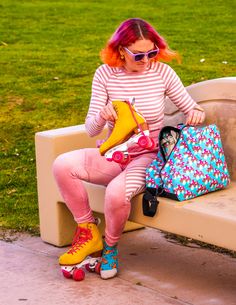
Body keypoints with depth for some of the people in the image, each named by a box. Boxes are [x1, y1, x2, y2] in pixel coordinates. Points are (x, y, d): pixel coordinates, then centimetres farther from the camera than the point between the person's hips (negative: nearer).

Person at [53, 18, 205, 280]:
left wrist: (197, 113, -23)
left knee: (116, 192, -33)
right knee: (62, 165, -23)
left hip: (148, 157, -3)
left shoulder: (162, 72, -7)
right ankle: (89, 233, -3)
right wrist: (101, 116, -30)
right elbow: (91, 130, -6)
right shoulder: (105, 74, -5)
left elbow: (192, 109, 2)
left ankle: (110, 246, 1)